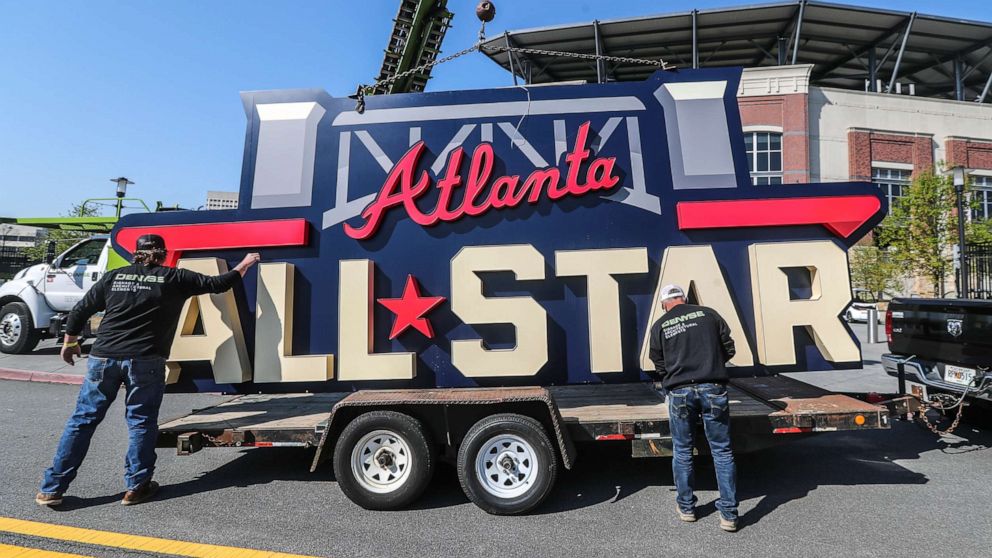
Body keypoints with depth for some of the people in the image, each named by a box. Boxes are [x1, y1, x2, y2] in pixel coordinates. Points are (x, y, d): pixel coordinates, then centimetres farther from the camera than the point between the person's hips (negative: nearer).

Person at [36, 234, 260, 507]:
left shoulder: (114, 277, 12)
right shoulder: (174, 278, 2)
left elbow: (79, 311, 14)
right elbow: (218, 284, 5)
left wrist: (70, 343, 29)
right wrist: (245, 265, 20)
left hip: (103, 357, 3)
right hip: (144, 361, -3)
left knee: (82, 420, 13)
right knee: (141, 422, 9)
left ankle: (52, 489, 19)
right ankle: (136, 486, 14)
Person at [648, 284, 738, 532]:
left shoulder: (659, 326, 5)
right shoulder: (709, 314, 6)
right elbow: (729, 349, 10)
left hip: (679, 392, 0)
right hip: (713, 389, 0)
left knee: (682, 451, 14)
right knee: (722, 451, 9)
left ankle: (686, 507, 27)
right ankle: (729, 514, 13)